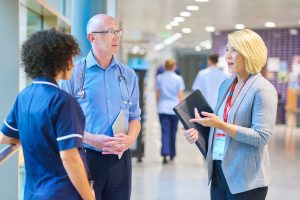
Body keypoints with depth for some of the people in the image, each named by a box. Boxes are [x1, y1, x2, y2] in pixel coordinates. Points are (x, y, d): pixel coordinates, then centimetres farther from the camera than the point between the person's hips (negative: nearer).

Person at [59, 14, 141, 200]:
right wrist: (91, 139, -19)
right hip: (85, 157, -4)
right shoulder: (74, 73, -4)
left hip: (120, 158, 4)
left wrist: (130, 138, -8)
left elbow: (135, 116, 13)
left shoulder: (128, 75, 10)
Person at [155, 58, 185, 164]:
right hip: (175, 108, 0)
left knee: (165, 132, -3)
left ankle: (165, 154, -17)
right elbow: (180, 95, 0)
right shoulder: (178, 78, -1)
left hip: (163, 108, 0)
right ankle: (172, 154, 23)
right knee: (173, 132, 12)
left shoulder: (159, 78, 2)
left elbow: (157, 95, 6)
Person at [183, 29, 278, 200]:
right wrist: (199, 132, -1)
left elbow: (261, 137, -19)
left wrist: (220, 125, -24)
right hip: (218, 172, 7)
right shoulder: (226, 85, 11)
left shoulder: (263, 89, -12)